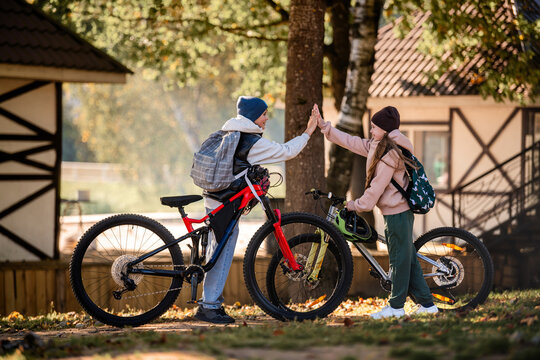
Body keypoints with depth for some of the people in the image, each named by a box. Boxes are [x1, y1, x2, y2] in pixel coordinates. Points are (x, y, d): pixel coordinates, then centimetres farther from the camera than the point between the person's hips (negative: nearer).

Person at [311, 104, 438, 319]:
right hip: (399, 210, 10)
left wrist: (357, 205, -7)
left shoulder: (390, 154, -18)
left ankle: (396, 306, 5)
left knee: (400, 258, -1)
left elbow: (376, 187, -18)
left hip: (396, 212, -10)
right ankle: (427, 303, 14)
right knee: (407, 257, 12)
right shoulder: (376, 147, 11)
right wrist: (323, 126, 15)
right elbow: (350, 142, 17)